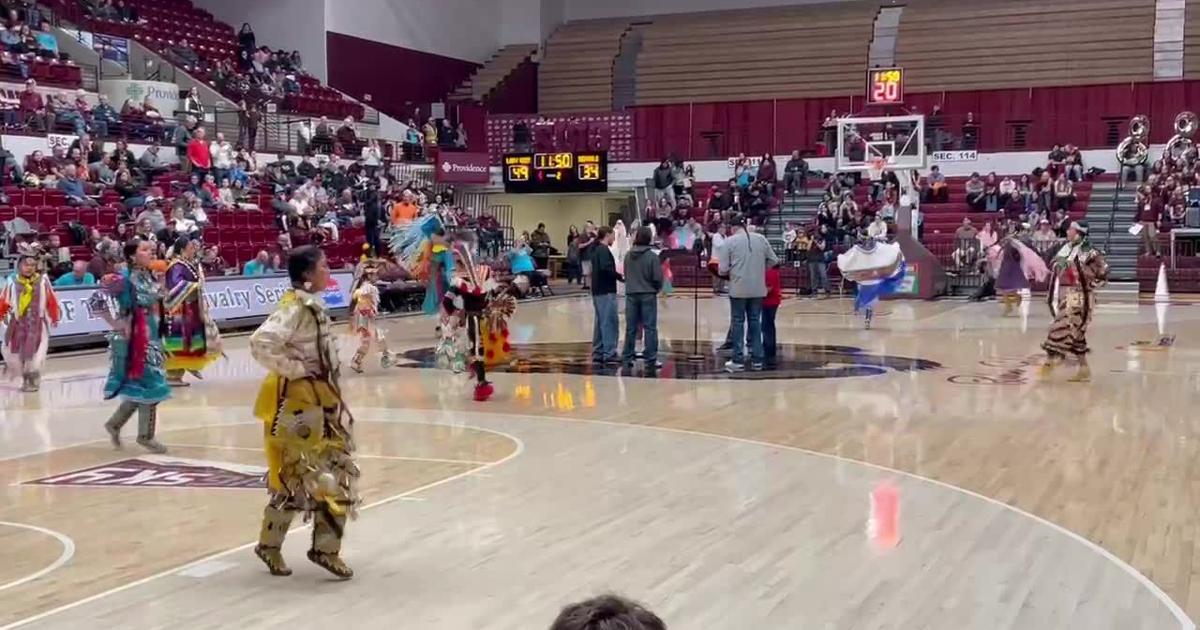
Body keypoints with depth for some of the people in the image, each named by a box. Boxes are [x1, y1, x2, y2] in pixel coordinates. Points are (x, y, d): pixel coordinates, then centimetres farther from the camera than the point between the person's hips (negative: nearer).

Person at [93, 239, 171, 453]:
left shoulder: (151, 277, 7)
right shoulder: (125, 279, -16)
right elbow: (96, 301, -22)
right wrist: (117, 324, -18)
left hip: (151, 337, 8)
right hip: (134, 339, -8)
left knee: (139, 386, 14)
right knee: (149, 385, -3)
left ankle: (114, 424, 30)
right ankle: (145, 435, 10)